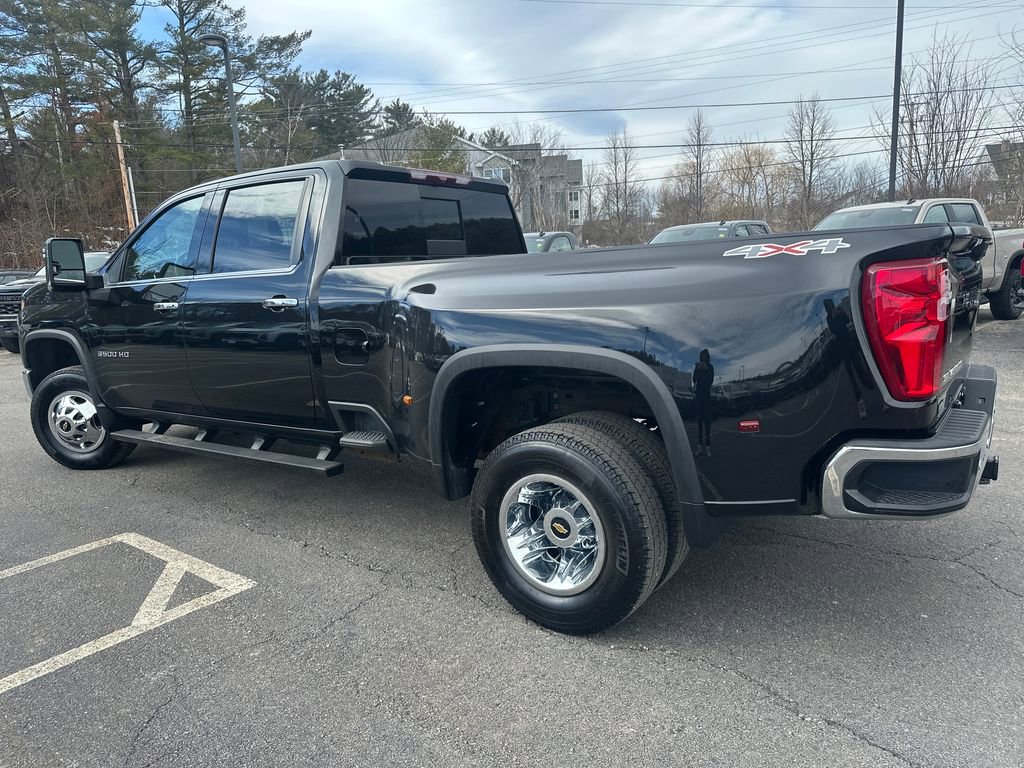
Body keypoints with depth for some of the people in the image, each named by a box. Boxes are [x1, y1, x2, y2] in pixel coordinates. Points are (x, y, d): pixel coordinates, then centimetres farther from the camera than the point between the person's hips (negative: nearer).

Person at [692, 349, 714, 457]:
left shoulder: (710, 367, 2)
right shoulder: (697, 367, 9)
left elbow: (711, 381, -6)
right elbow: (694, 379, 0)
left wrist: (706, 370, -12)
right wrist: (697, 370, -12)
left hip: (706, 396, -3)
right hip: (698, 395, 3)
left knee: (707, 419, -7)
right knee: (699, 420, 1)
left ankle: (708, 446, -8)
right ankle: (700, 445, 1)